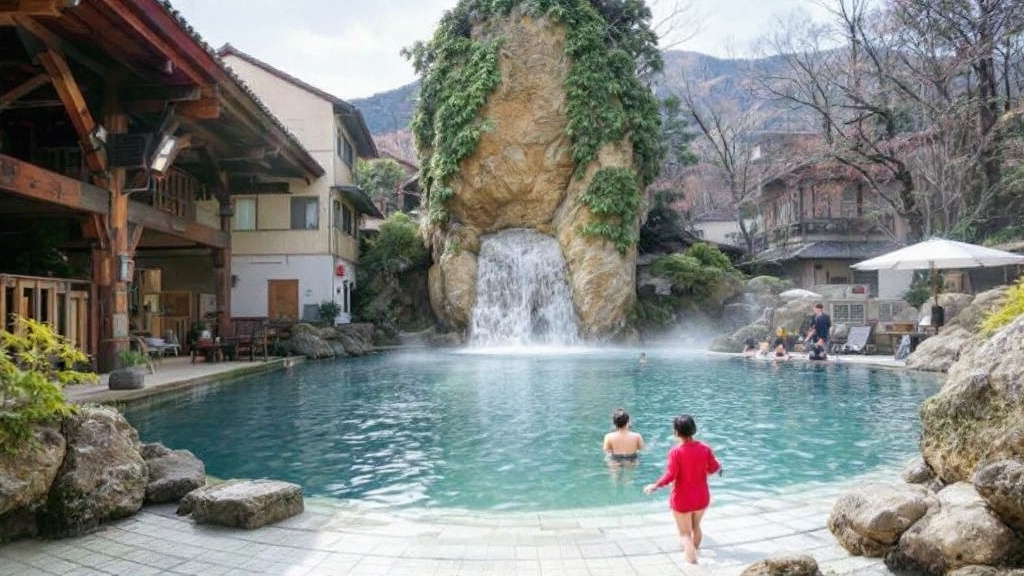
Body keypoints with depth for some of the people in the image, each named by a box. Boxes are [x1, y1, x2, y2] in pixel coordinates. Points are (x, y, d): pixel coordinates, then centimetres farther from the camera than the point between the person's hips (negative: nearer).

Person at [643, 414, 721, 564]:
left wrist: (655, 486, -9)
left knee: (685, 533, 9)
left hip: (682, 500, -5)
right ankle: (694, 550, 51)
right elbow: (714, 468, 2)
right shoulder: (704, 448, -9)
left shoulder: (676, 451, -21)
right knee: (695, 526, 29)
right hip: (702, 497, 5)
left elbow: (670, 475, -22)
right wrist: (719, 467, 25)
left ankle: (692, 561, -5)